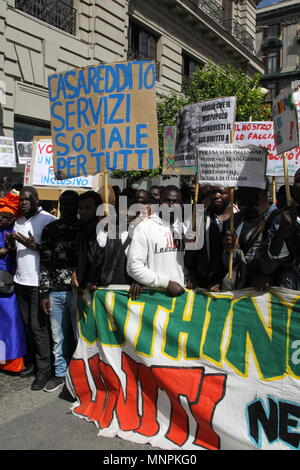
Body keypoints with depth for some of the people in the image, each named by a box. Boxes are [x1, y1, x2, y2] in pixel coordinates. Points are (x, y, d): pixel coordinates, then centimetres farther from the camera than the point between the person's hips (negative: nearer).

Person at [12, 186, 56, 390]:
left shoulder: (48, 220, -8)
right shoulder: (18, 222, 14)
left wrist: (35, 246, -22)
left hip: (39, 281, -7)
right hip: (21, 280, 7)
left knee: (38, 325, -3)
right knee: (27, 323, 13)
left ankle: (44, 369, 6)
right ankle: (32, 361, 25)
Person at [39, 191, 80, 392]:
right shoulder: (50, 229, 8)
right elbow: (45, 263, 8)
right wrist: (44, 293, 5)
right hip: (55, 291, 3)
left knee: (81, 335, 3)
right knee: (58, 337, 12)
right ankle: (60, 374, 27)